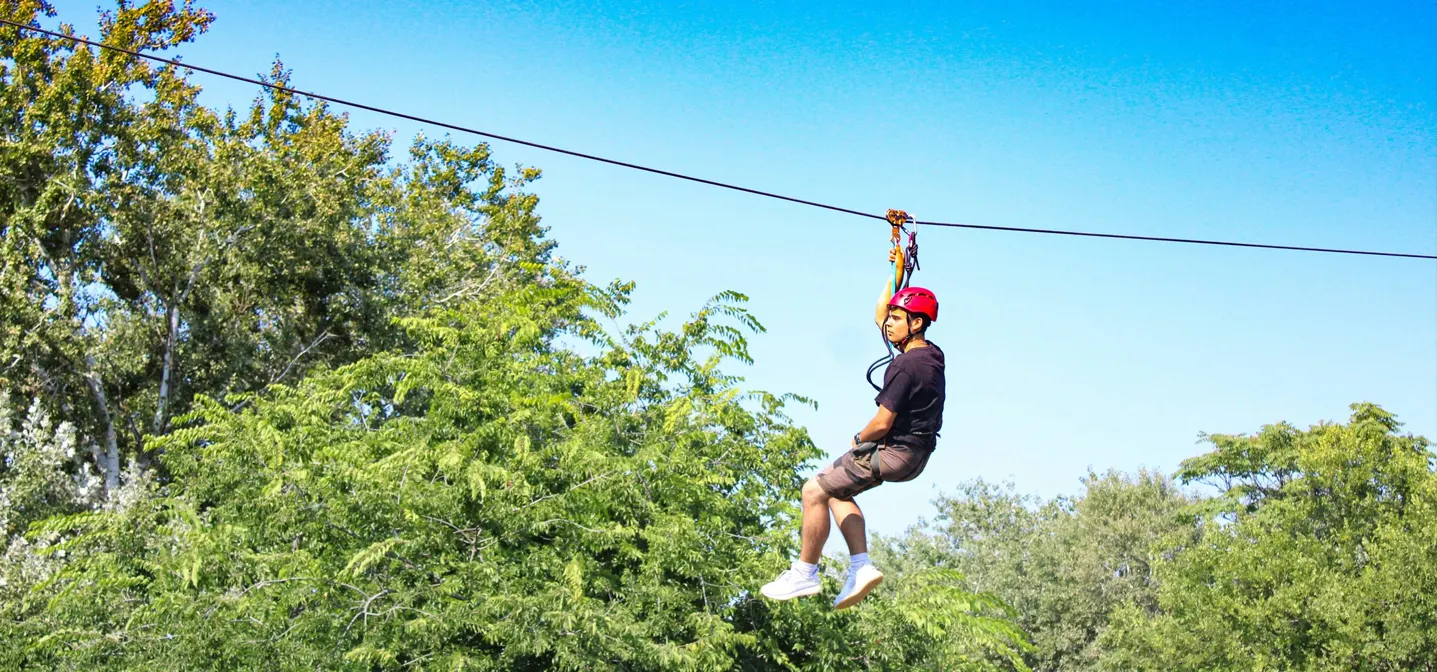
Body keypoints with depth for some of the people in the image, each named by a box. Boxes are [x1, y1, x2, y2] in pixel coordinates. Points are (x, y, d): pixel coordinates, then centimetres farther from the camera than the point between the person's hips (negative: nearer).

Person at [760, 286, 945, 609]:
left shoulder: (905, 366, -25)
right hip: (915, 452, 10)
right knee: (836, 490, 21)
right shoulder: (932, 354, 4)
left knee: (814, 491, -3)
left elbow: (882, 424, -24)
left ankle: (805, 574, 8)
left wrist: (859, 439, -4)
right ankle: (861, 566, 13)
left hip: (894, 451, -10)